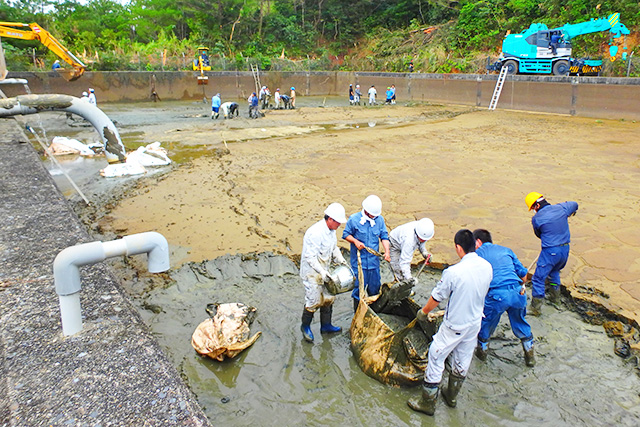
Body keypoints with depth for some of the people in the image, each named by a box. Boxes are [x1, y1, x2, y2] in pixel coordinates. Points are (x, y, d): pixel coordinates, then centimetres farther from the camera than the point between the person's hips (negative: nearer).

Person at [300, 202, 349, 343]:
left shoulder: (331, 230, 2)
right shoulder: (315, 233, -28)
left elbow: (334, 247, 17)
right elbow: (310, 256, -28)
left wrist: (341, 260, 2)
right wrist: (322, 272, -32)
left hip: (324, 271, 9)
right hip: (311, 273, -9)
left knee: (328, 298, 16)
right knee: (313, 301, 0)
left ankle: (325, 326, 34)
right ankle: (305, 326, 24)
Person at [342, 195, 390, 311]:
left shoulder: (379, 219, 2)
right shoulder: (354, 219, -8)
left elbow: (384, 236, 6)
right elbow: (346, 234, 1)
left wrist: (387, 251, -9)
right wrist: (355, 241, -17)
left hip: (374, 260, 3)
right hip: (358, 261, -3)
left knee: (375, 287, 13)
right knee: (359, 285, 3)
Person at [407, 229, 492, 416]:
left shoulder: (453, 272, -28)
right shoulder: (487, 267, -9)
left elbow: (436, 298, -14)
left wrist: (423, 312, 4)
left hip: (454, 326, -6)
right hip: (475, 323, 7)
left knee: (435, 359, 9)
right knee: (462, 361, 22)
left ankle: (428, 402, 22)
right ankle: (452, 396, 42)